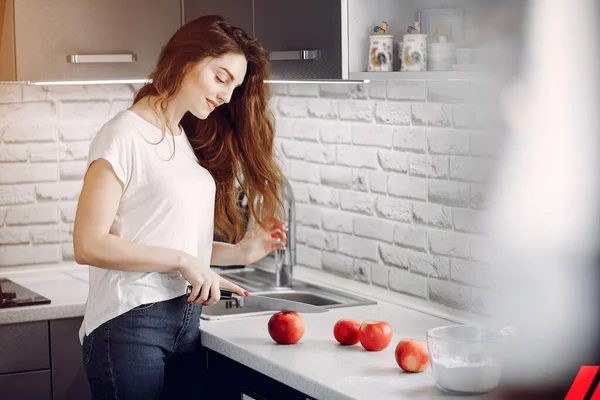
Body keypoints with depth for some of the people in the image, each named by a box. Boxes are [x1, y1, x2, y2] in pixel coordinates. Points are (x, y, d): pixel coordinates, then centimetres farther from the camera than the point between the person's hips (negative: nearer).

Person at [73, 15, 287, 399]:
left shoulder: (189, 141, 14)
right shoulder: (126, 135, -10)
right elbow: (89, 245, -16)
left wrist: (239, 252, 0)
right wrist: (182, 260, -16)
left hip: (186, 320, 8)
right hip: (130, 325, -7)